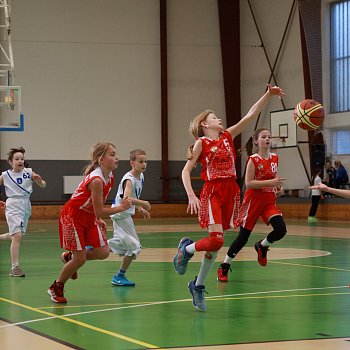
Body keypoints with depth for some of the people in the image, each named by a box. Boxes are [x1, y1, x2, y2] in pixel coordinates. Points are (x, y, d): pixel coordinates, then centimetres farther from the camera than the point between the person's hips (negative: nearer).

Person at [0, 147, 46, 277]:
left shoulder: (29, 172, 2)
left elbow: (43, 185, 7)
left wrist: (39, 180, -16)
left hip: (26, 205, 5)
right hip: (13, 206, -4)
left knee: (16, 236, 16)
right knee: (17, 235, -17)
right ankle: (15, 268, -14)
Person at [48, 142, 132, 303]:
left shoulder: (109, 177, -2)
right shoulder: (96, 180, -30)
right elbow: (99, 211, -27)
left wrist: (99, 219, 8)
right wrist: (121, 208, -20)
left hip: (89, 216, 8)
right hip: (72, 216, -8)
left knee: (103, 252, -3)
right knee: (80, 259, -8)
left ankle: (70, 257, 22)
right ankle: (56, 288, 13)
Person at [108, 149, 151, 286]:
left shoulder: (141, 176, 6)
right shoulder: (129, 179, -24)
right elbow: (126, 198, -40)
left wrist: (140, 208, 17)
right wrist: (143, 203, -42)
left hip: (126, 214, 10)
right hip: (121, 214, -10)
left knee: (120, 243, 22)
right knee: (134, 246, -5)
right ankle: (120, 276, 5)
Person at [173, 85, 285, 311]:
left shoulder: (228, 136, 14)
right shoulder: (201, 143, 0)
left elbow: (251, 115, 9)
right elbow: (186, 171, -2)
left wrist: (268, 95, 1)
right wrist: (191, 196, -15)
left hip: (230, 193, 5)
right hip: (212, 192, -5)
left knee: (216, 243, 7)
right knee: (216, 240, -19)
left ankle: (198, 285, 18)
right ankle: (186, 249, 9)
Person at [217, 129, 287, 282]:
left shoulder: (274, 158, 7)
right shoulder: (253, 159, -10)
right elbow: (248, 183, -16)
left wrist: (278, 186, 3)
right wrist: (270, 182, -23)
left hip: (269, 201, 5)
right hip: (254, 200, -5)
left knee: (281, 229, -16)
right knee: (243, 236, -1)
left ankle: (262, 246, 15)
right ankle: (224, 267, 15)